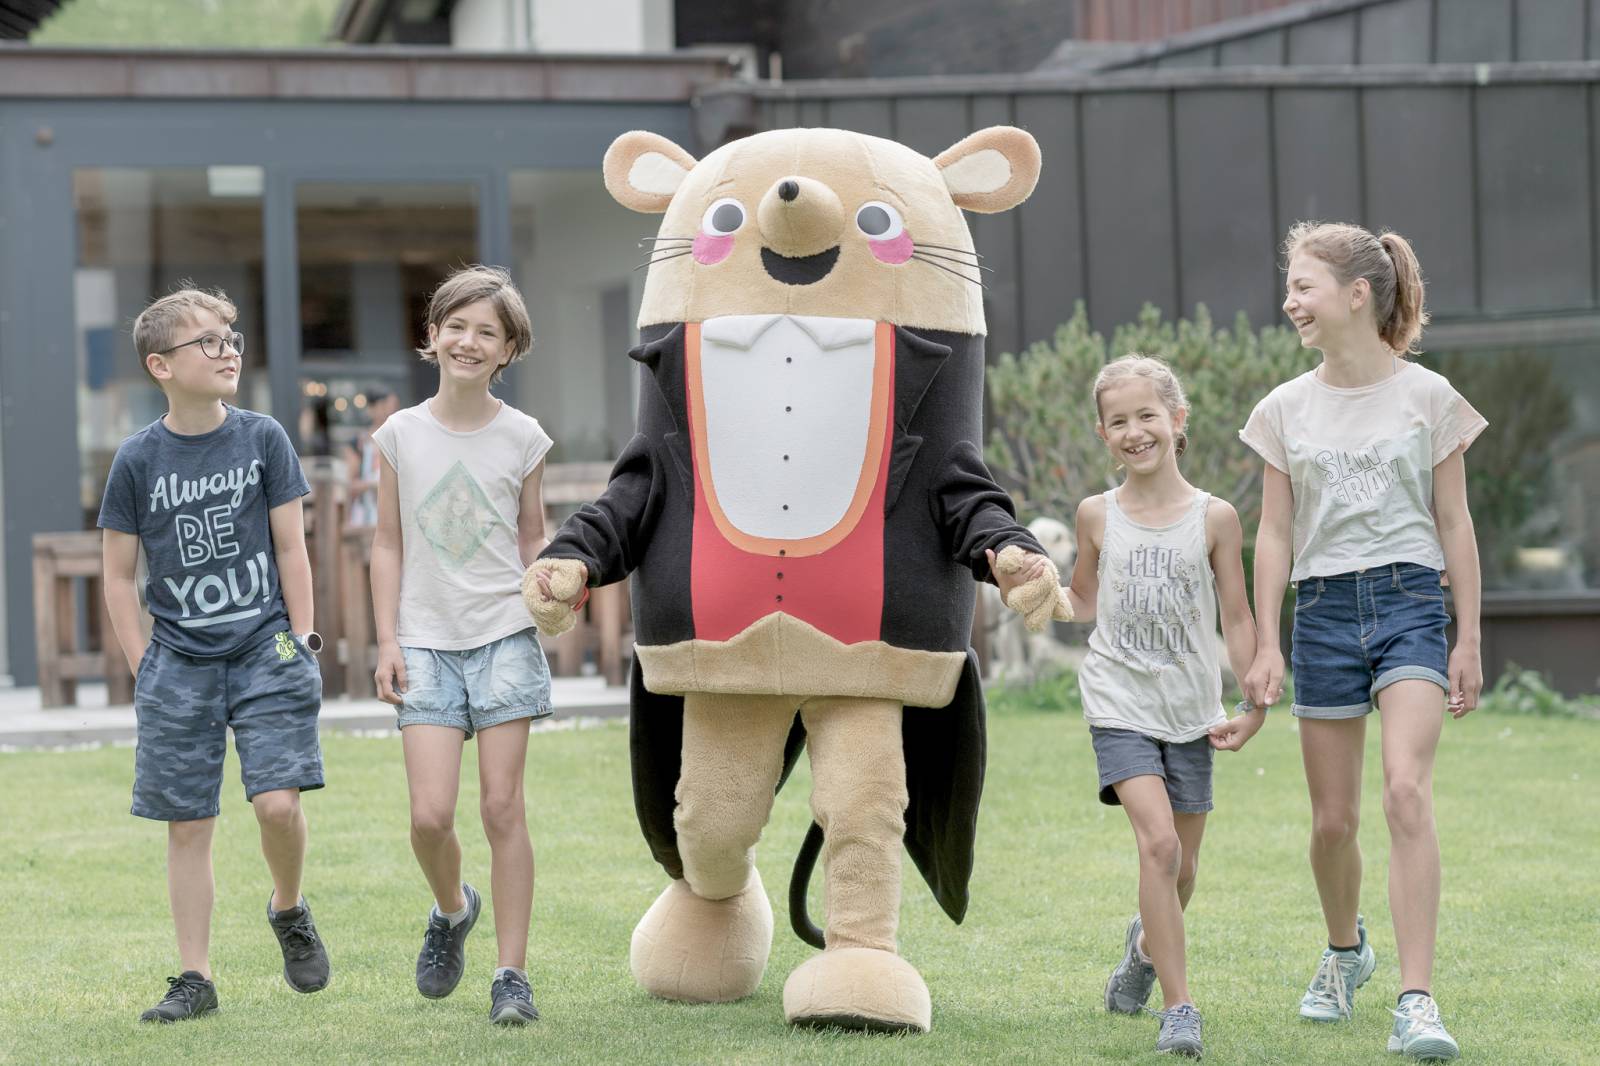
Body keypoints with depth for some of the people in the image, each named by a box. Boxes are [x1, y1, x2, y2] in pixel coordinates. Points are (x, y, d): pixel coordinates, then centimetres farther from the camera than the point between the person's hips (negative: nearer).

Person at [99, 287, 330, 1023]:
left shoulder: (262, 438, -1)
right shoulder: (139, 458, -2)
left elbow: (290, 548, 3)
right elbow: (118, 574, 4)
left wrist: (300, 643, 0)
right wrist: (143, 667, 0)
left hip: (265, 651, -1)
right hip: (180, 664, 1)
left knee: (278, 801, -14)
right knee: (187, 825, 2)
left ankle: (288, 910, 16)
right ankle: (195, 980, 11)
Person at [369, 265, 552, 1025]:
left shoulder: (521, 437, 2)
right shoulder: (400, 435, 3)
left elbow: (532, 536, 12)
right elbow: (389, 545, 7)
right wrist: (386, 642, 3)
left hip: (505, 635, 0)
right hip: (427, 641, 1)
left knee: (502, 806, -2)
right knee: (430, 813, -8)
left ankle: (512, 974, 5)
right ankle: (451, 910, 25)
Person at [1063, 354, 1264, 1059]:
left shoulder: (1214, 517, -2)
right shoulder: (1097, 515, 1)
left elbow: (1237, 618, 4)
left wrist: (1255, 706, 1)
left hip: (1190, 711, 1)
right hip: (1120, 704, -1)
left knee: (1182, 864, 10)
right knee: (1158, 843, -19)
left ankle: (1147, 943, 44)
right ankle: (1178, 1008, -14)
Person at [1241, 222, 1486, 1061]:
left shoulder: (1426, 396, 0)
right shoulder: (1287, 408, 6)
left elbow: (1454, 523, 4)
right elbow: (1275, 534, 9)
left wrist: (1467, 639, 2)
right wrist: (1266, 645, 4)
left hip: (1409, 604, -3)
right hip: (1324, 611, 3)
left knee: (1407, 790, -21)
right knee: (1332, 818, 8)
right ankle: (1345, 950, 38)